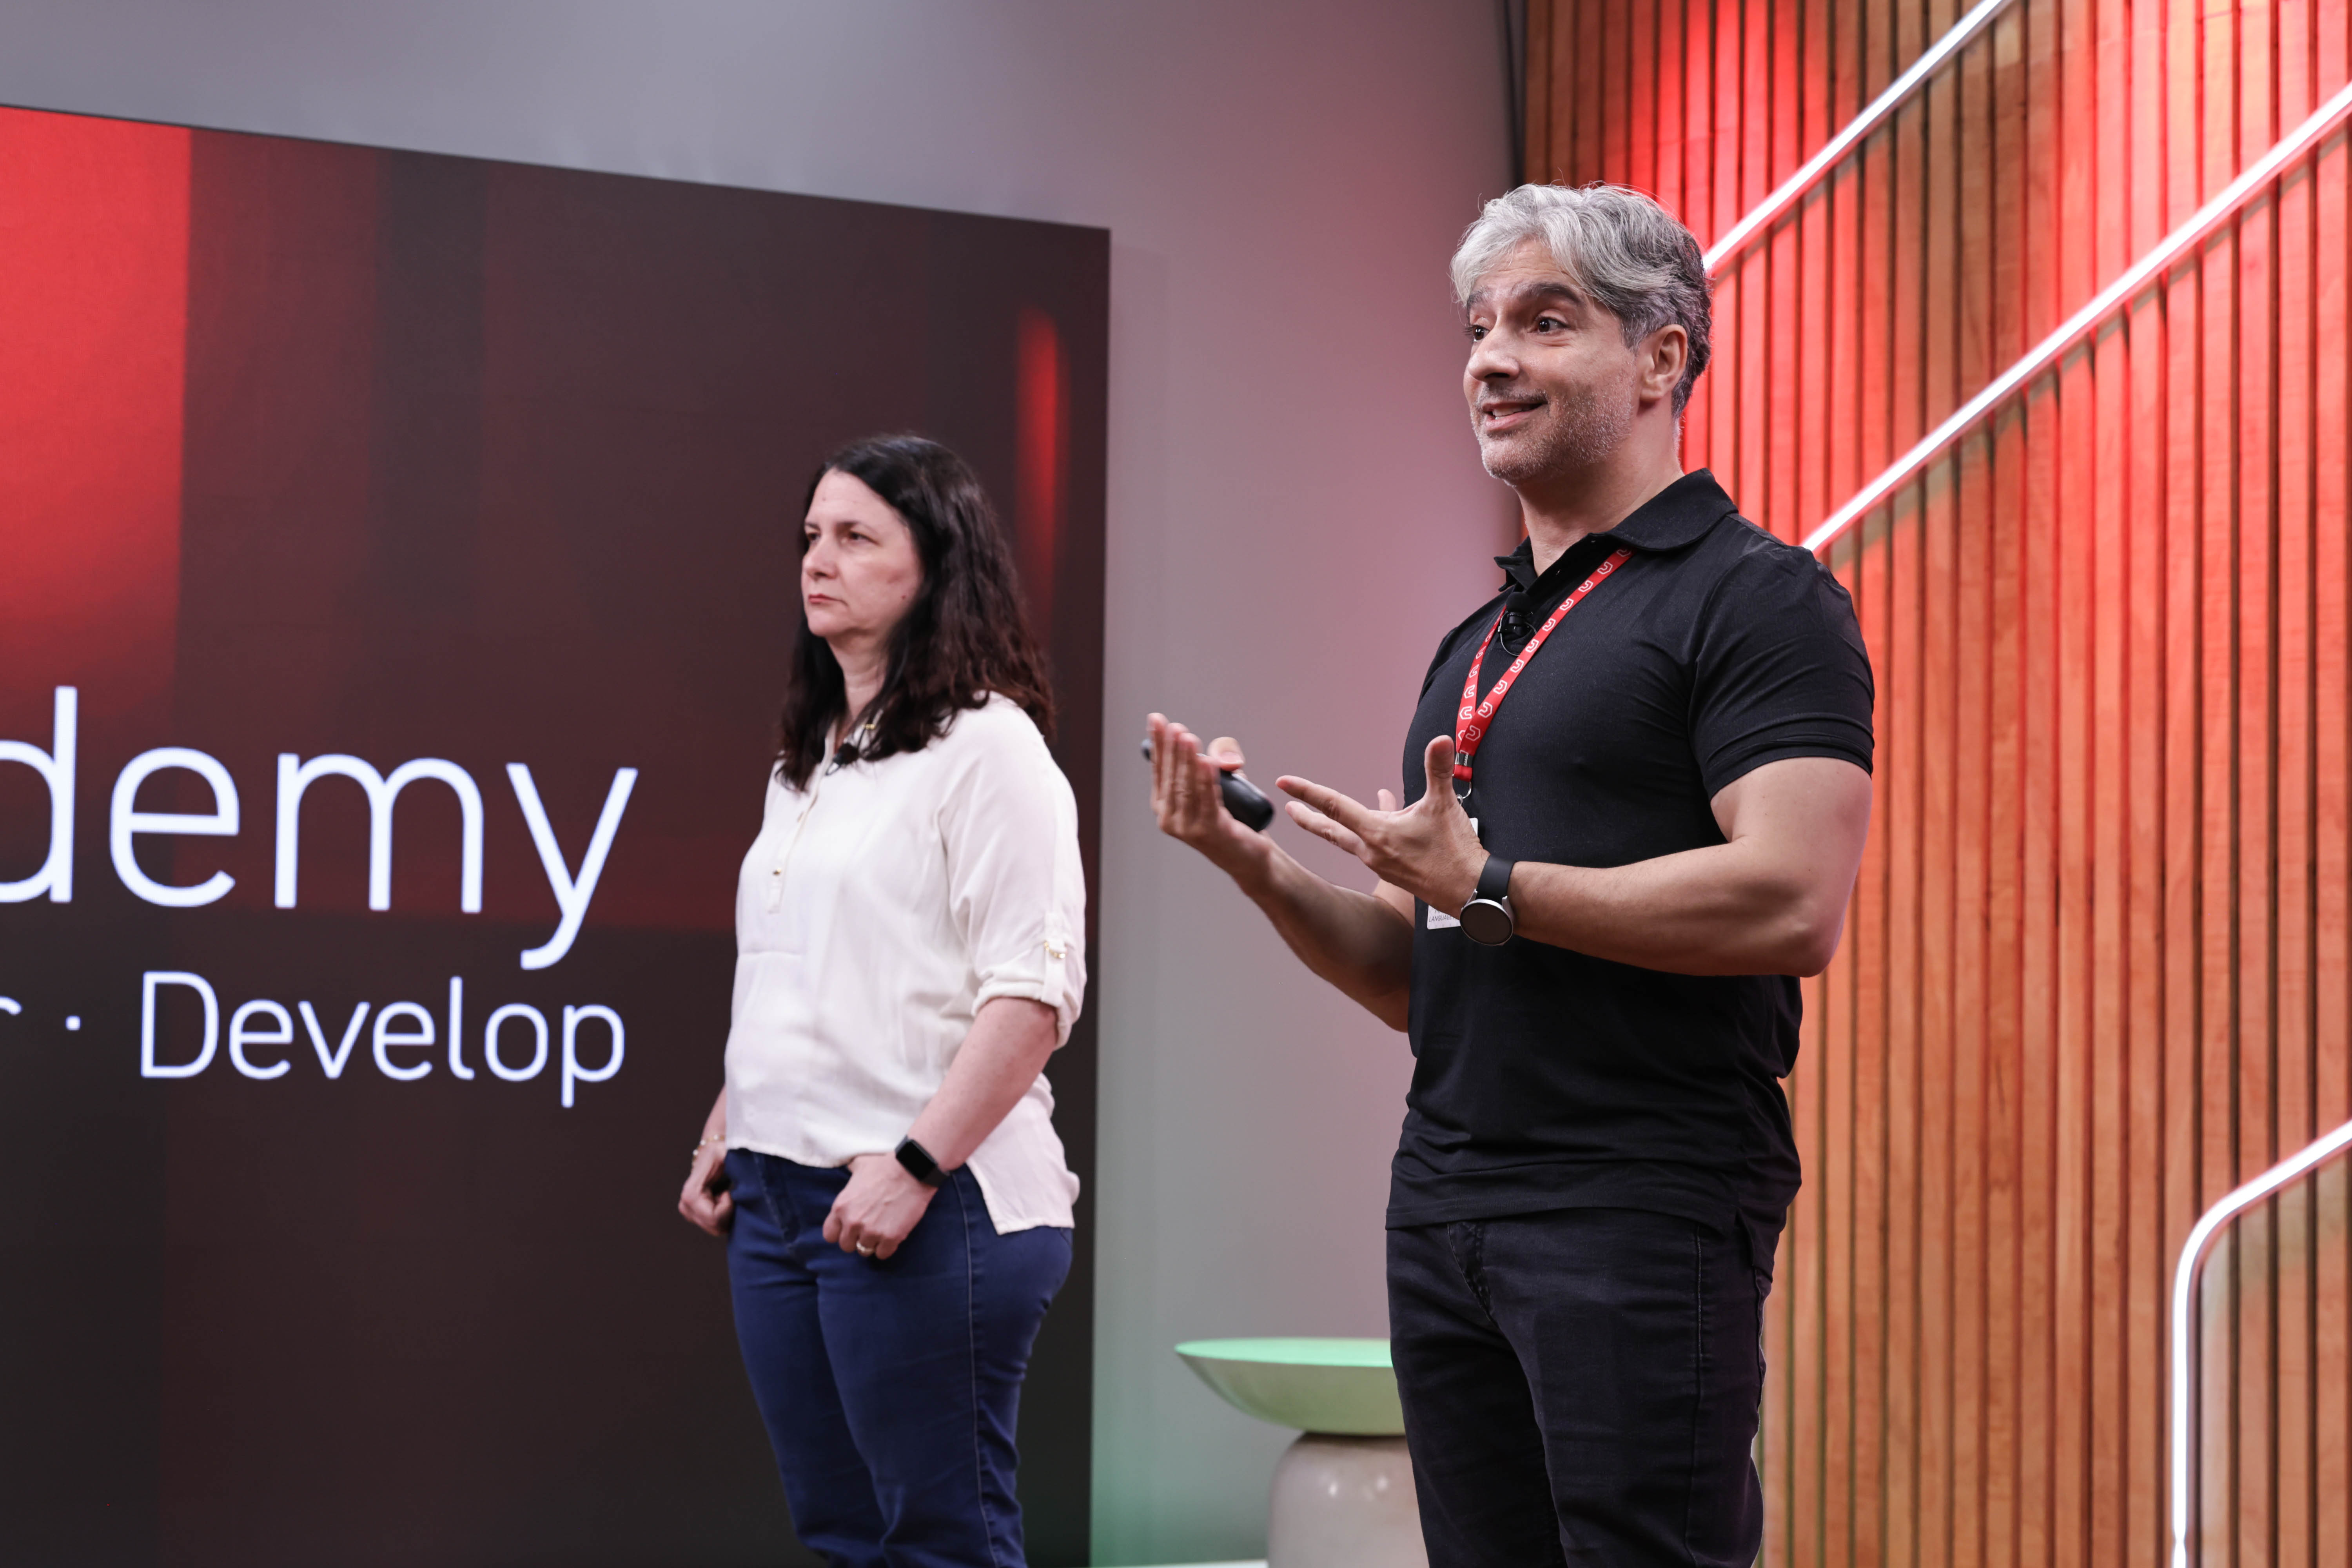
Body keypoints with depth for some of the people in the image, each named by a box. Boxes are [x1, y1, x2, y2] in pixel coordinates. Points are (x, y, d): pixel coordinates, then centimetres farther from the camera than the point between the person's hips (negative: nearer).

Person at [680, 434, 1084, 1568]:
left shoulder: (988, 745, -7)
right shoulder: (806, 765, 19)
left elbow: (1033, 994, -15)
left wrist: (915, 1165, -21)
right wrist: (722, 1137, 17)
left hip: (922, 1205, -8)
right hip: (782, 1197, 8)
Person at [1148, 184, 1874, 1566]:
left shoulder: (1755, 598, -5)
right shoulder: (1477, 646, 21)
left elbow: (1791, 904, -19)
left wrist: (1491, 888, -14)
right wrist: (1258, 866, 5)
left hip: (1647, 1208, -8)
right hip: (1446, 1205, 8)